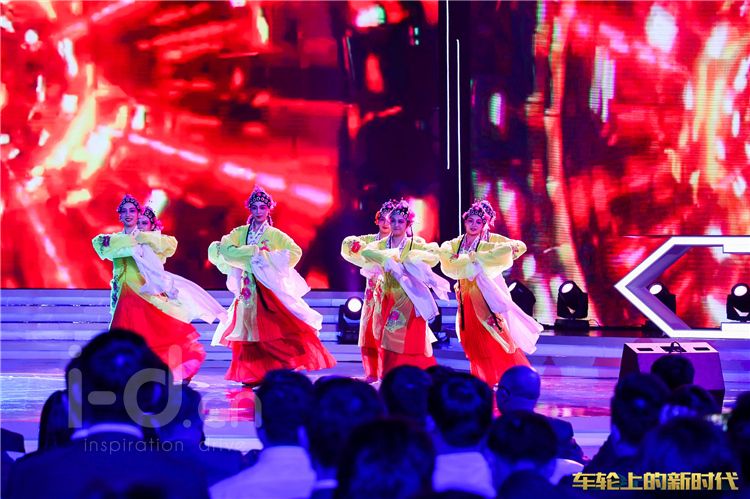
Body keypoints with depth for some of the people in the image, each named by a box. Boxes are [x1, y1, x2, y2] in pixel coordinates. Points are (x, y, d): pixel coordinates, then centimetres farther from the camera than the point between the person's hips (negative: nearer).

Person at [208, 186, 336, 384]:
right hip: (247, 291, 3)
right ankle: (253, 376, 10)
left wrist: (267, 261, -14)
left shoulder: (275, 235, 1)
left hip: (269, 290, -2)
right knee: (249, 334, 3)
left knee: (281, 329, -15)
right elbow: (225, 250, -9)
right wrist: (255, 251, -14)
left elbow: (295, 252, -10)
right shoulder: (240, 233, 7)